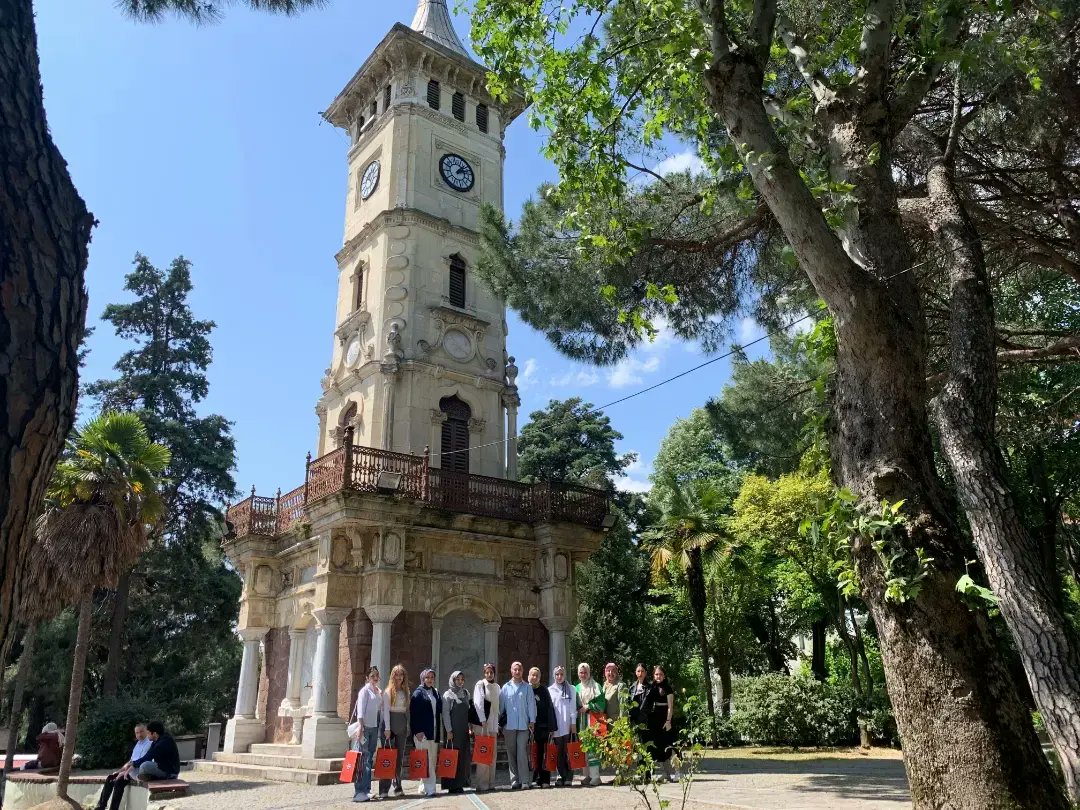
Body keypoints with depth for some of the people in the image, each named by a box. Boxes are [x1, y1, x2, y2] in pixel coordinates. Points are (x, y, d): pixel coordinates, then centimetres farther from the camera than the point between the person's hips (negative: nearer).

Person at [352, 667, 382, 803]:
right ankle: (360, 791, -7)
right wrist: (361, 727, -20)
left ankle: (366, 789, 15)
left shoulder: (379, 692, 14)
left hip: (374, 727, 7)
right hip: (365, 727, -7)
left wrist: (380, 728, 13)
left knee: (370, 759, 9)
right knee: (362, 759, -8)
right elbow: (360, 710, -12)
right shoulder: (365, 690, -5)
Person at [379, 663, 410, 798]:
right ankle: (384, 790, -4)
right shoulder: (388, 691, -2)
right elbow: (386, 710, -7)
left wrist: (408, 726, 10)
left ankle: (398, 787, 15)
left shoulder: (405, 691, 12)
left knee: (400, 757, 8)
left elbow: (407, 710, 14)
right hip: (391, 723, -5)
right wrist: (387, 728, -14)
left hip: (402, 725, 5)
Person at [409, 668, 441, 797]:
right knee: (426, 761, -8)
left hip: (433, 731, 6)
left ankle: (424, 787, 16)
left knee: (432, 760, 7)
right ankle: (429, 788, -7)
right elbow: (413, 713, -8)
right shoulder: (418, 693, -4)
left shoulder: (435, 693, 14)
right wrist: (417, 731, -14)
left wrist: (438, 731, 9)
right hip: (422, 732, -6)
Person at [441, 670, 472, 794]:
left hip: (464, 729, 5)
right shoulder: (448, 694, -3)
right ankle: (452, 785, 0)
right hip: (453, 730, -5)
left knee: (464, 756, 5)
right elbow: (445, 713, -6)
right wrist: (449, 730, -11)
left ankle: (461, 783, 13)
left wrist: (469, 727, 12)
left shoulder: (466, 693, 13)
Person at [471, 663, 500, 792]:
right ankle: (481, 785, -1)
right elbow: (478, 703, -12)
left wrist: (496, 726, 10)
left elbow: (497, 706, 14)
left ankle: (490, 783, 15)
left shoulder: (496, 686, 13)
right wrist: (483, 722, -19)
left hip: (493, 723, 6)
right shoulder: (480, 684, -5)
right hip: (481, 723, -6)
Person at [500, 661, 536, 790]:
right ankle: (514, 780, 10)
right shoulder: (505, 687, 7)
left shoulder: (527, 687, 6)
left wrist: (532, 721, -1)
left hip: (523, 725, -1)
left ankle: (524, 780, -1)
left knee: (522, 753, -5)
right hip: (509, 725, 1)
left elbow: (531, 704, 5)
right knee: (511, 753, 4)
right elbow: (501, 706, 8)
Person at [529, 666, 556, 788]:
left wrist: (551, 727, -4)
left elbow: (549, 708, 2)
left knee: (543, 753, -1)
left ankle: (545, 779, 4)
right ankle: (534, 778, 10)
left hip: (543, 726, -1)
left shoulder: (544, 690, 5)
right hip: (529, 726, 1)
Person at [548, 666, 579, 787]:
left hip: (568, 726, -1)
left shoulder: (571, 689, 10)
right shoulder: (550, 690, 10)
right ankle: (562, 776, 9)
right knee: (559, 753, 1)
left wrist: (573, 723, -1)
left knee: (568, 752, -3)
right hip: (556, 726, 1)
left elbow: (573, 707, 7)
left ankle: (569, 777, 2)